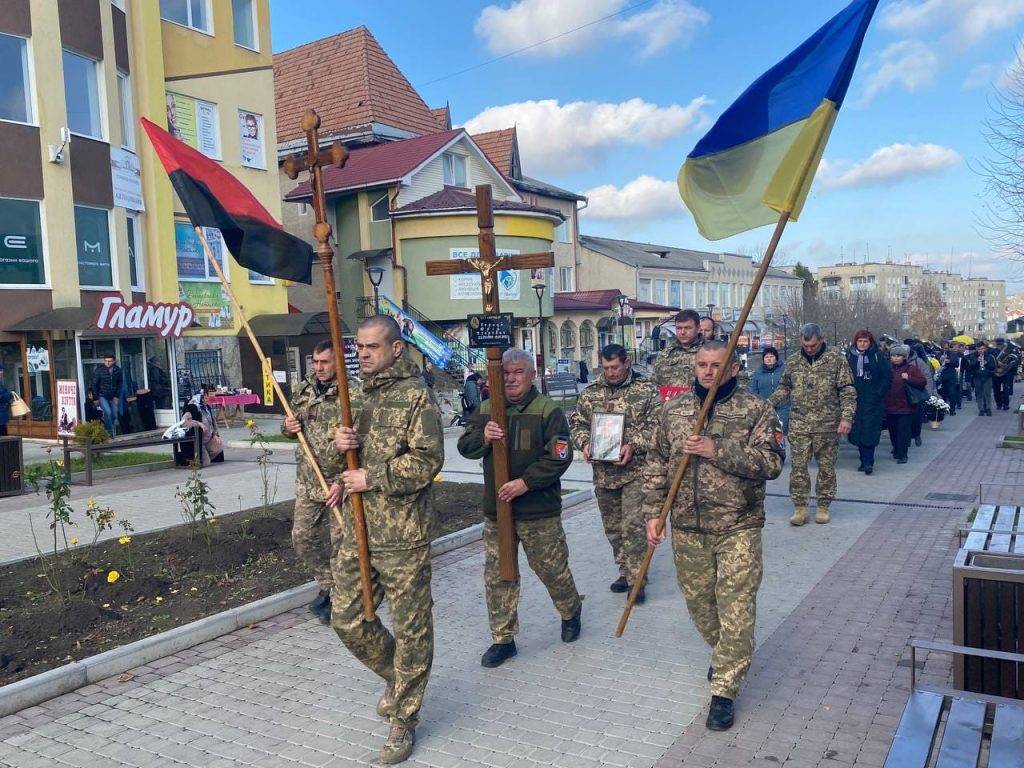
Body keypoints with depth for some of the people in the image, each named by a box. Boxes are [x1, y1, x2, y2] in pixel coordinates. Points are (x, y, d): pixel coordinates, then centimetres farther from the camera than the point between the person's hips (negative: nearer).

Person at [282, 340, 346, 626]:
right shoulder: (304, 391, 8)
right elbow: (291, 429, 22)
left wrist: (342, 482, -22)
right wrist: (288, 427, -3)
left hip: (339, 483, -7)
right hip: (306, 483, 7)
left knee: (340, 543, 2)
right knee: (302, 538, 13)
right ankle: (328, 586, 32)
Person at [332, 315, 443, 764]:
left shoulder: (416, 396, -10)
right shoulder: (358, 395, 12)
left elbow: (427, 462, -18)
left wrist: (372, 479, -16)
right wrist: (340, 444, -3)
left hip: (402, 535, -7)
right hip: (356, 530, 7)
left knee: (410, 628, 4)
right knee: (346, 619, 13)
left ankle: (404, 718, 21)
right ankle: (397, 675, 38)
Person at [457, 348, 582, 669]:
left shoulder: (548, 410, -7)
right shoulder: (487, 410, 8)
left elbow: (559, 456, -13)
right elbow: (465, 447, 6)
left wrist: (526, 482, -22)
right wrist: (483, 437, -15)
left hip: (539, 511, -4)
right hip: (495, 510, 4)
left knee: (552, 569, 10)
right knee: (496, 576, 7)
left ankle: (571, 612, 38)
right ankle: (503, 639, 21)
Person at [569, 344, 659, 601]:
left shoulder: (646, 390, -3)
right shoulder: (590, 393, 9)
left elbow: (655, 425, -8)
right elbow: (576, 422, 12)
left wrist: (634, 445, -21)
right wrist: (584, 443, -7)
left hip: (635, 471, -4)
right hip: (603, 472, 5)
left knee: (633, 526, -8)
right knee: (613, 527, 14)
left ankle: (635, 578, 2)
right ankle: (625, 572, 29)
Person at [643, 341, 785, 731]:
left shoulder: (756, 410, -4)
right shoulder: (674, 408, 7)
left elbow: (771, 463, -14)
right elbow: (656, 464, 9)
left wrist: (717, 450, -21)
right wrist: (653, 512, 2)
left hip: (737, 528, -4)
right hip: (686, 527, 4)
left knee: (736, 608, -2)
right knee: (698, 600, 16)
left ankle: (724, 691, 11)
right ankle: (724, 655, 43)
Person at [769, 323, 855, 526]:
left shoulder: (835, 360, -2)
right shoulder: (794, 362, 8)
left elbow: (848, 391, -3)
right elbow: (784, 388, 16)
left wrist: (847, 417, -12)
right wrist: (769, 403, 0)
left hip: (827, 425, -2)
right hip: (799, 425, 2)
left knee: (826, 467, 7)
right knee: (798, 466, 1)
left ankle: (823, 507, 19)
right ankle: (800, 507, 10)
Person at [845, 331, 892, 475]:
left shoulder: (878, 356, -2)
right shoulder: (850, 355, 7)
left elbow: (888, 375, -2)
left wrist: (879, 393, -8)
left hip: (872, 400, -4)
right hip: (854, 399, 4)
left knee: (870, 430, -9)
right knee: (857, 430, 4)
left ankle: (868, 462, -6)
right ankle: (865, 461, 14)